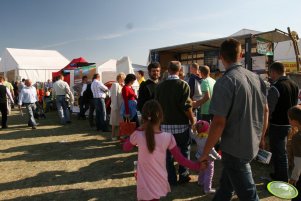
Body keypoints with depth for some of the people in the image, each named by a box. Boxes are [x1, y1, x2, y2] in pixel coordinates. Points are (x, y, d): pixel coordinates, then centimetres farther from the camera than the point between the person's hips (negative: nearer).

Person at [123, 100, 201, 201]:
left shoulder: (138, 135, -17)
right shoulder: (168, 137, -14)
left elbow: (126, 148, 4)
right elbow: (180, 159, -6)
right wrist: (197, 166, 7)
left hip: (145, 186, -2)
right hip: (160, 184, 2)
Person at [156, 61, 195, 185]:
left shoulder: (160, 86, 0)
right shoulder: (183, 85, -11)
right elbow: (186, 106, -15)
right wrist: (192, 120, -2)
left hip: (165, 124, 3)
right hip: (181, 124, -2)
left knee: (168, 152, 11)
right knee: (184, 150, 14)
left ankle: (171, 179, 19)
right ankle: (183, 176, 22)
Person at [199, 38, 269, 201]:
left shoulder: (225, 82, -21)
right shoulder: (257, 78, 2)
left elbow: (219, 122, -24)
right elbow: (265, 111, 10)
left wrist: (205, 153, -13)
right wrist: (259, 138, 22)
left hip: (234, 149, -7)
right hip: (252, 145, 7)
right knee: (225, 185, 24)